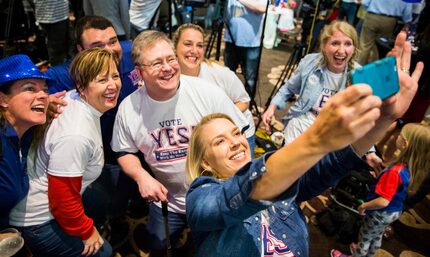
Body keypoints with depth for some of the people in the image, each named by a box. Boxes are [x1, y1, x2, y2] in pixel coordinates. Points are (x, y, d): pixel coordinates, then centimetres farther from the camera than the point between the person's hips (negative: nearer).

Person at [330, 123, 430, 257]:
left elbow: (383, 202, -34)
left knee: (364, 238, 18)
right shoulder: (412, 168, -13)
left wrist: (364, 206, -21)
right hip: (395, 212, 7)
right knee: (377, 236, 31)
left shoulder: (395, 171, -37)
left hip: (381, 213, -7)